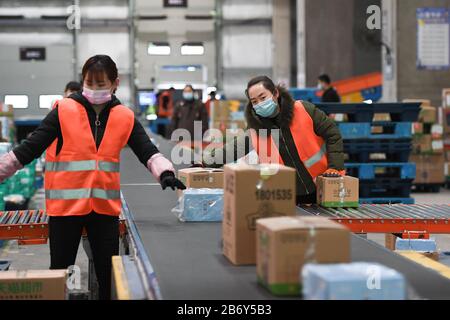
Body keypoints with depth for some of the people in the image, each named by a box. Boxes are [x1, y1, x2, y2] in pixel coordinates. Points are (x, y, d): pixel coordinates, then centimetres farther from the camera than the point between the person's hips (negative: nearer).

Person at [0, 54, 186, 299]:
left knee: (109, 273, 9)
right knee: (60, 271, 9)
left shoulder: (125, 117, 2)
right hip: (66, 205, -2)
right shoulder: (64, 111, -5)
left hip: (105, 206, 2)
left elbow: (147, 151, -2)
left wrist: (165, 172, -22)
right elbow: (29, 148, -4)